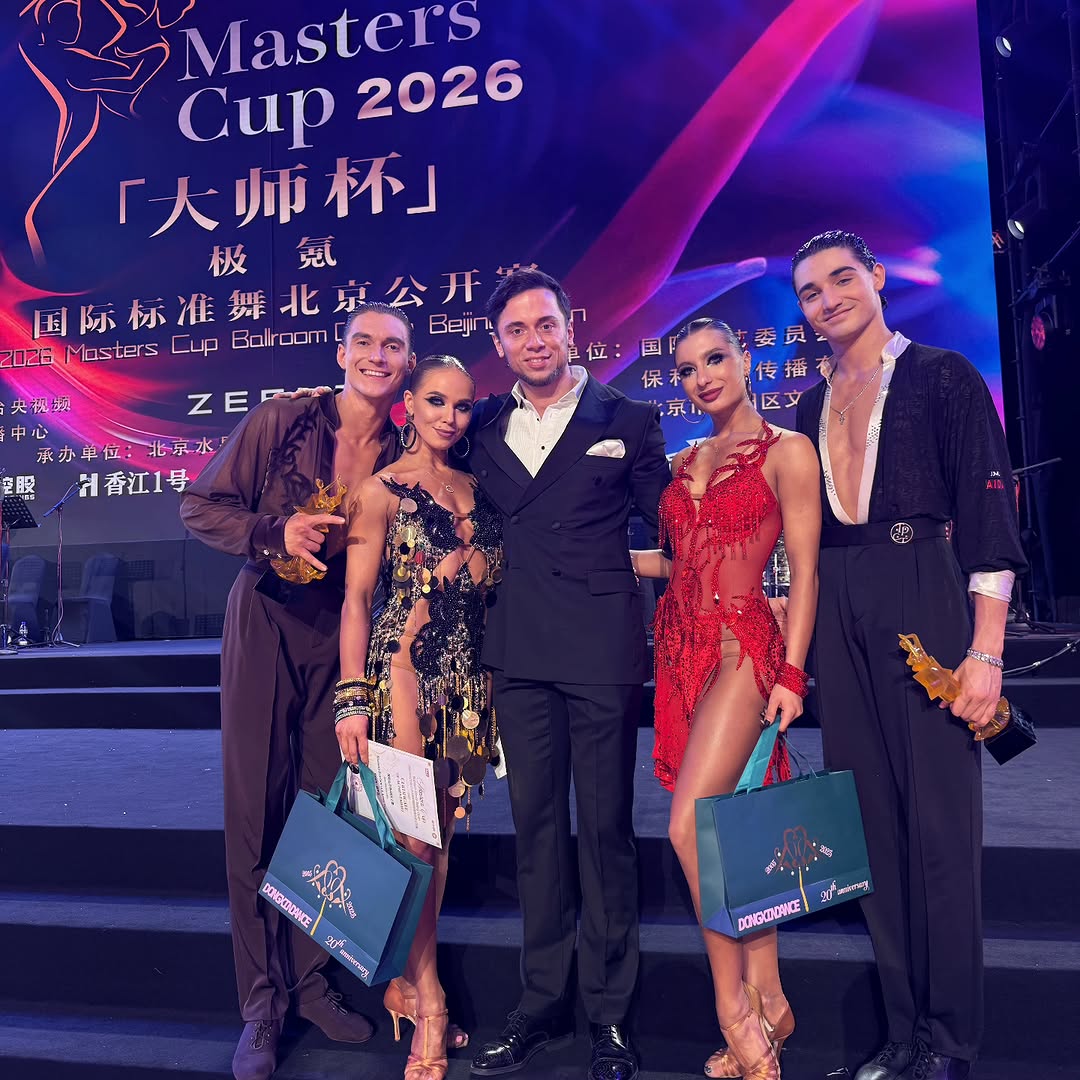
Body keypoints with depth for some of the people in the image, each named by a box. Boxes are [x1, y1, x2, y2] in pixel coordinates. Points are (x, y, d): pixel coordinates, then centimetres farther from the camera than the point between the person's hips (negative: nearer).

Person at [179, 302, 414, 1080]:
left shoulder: (403, 456, -1)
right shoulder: (281, 422, -7)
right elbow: (200, 507, -4)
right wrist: (275, 533, -19)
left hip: (342, 643, 2)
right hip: (266, 631, -2)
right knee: (257, 813, 3)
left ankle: (310, 979, 26)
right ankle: (262, 1002, 18)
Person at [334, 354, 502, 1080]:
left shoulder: (476, 489, 13)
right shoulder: (384, 489, -1)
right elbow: (357, 597, -6)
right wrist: (352, 697, -14)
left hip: (470, 679, 5)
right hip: (405, 670, -5)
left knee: (442, 834, 10)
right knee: (412, 837, -5)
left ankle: (412, 974, 25)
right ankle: (428, 1006, 7)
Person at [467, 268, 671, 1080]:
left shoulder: (627, 420, 3)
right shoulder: (486, 429, 11)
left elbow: (669, 523, 5)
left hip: (603, 647, -3)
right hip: (520, 648, 3)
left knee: (605, 826, 4)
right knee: (536, 825, 11)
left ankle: (609, 1012, 20)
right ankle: (543, 1003, 25)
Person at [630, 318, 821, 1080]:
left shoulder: (787, 452, -1)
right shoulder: (684, 462, 16)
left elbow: (804, 569, -6)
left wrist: (791, 674, -12)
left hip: (744, 647, -6)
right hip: (682, 646, 6)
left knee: (692, 824, -16)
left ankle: (735, 1008, 4)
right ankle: (769, 1000, 23)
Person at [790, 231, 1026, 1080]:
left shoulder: (944, 376, 0)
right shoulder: (813, 407, 16)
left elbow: (989, 515, -7)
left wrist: (985, 652, -13)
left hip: (925, 608, -5)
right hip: (840, 621, 5)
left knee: (939, 820, -1)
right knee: (874, 821, 9)